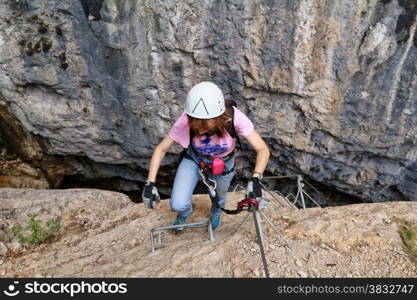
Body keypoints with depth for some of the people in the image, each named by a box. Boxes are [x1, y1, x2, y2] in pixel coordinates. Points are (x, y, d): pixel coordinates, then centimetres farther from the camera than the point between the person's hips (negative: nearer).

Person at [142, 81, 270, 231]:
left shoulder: (234, 117, -37)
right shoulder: (185, 121, -34)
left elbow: (263, 149, -33)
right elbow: (161, 149, -21)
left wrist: (255, 179, -49)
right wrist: (150, 183, -29)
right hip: (194, 160, 0)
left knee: (219, 198, 22)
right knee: (178, 205, -10)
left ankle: (216, 212, 63)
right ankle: (185, 211, 31)